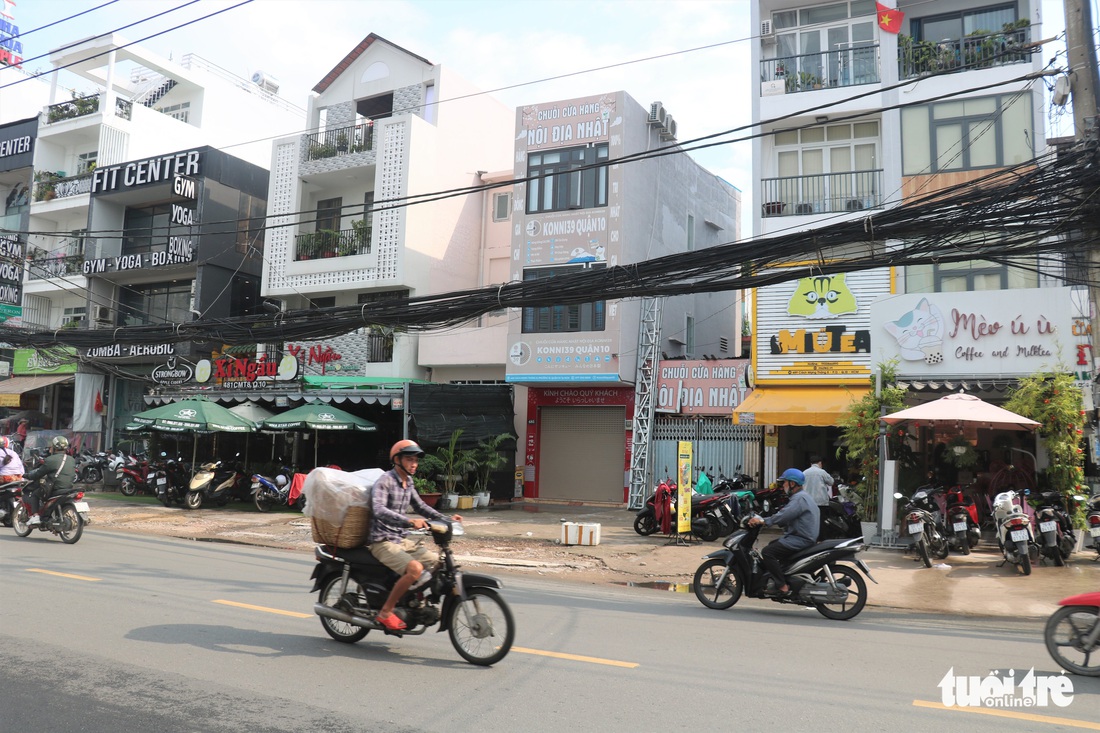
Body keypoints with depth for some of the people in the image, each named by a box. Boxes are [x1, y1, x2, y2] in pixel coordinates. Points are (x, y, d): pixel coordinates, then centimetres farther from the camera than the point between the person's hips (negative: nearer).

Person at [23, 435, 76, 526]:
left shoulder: (50, 460, -9)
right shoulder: (72, 460, 8)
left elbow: (38, 473, -1)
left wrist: (27, 475, 17)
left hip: (54, 490, -6)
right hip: (69, 489, 6)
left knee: (33, 493, 16)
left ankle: (35, 516, 1)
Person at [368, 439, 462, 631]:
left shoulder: (408, 483, 12)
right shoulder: (384, 482, -14)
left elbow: (420, 506, 25)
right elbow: (379, 510, -30)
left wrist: (446, 519, 12)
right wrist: (409, 521, -42)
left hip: (402, 540, 9)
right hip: (382, 542, -9)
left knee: (438, 560, 0)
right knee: (415, 568, -29)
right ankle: (385, 612, -15)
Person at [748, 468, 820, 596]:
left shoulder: (799, 498, -15)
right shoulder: (801, 496, 20)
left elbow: (784, 515, -27)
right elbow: (786, 518, 19)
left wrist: (762, 521, -23)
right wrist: (763, 520, 9)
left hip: (801, 540, -11)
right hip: (801, 537, 11)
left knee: (767, 552, -17)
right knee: (772, 545, 23)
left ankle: (783, 586, -18)